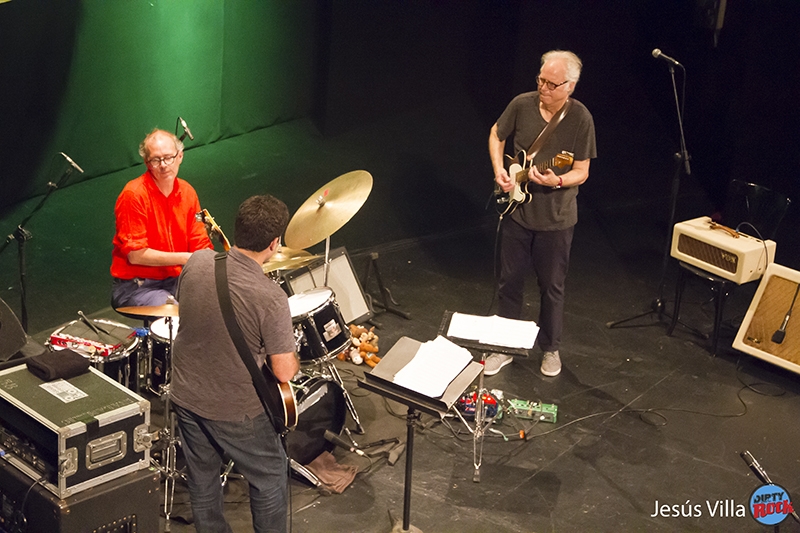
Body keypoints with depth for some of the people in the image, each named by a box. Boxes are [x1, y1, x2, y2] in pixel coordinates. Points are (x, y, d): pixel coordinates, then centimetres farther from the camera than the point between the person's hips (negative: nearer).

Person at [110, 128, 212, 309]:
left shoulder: (187, 192, 6)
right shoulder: (133, 195, -15)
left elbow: (200, 244, 8)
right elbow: (135, 255, -17)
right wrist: (184, 258, -20)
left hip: (175, 281, 7)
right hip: (135, 287, -7)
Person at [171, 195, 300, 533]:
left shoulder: (196, 262, -12)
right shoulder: (271, 298, -27)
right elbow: (284, 372, -21)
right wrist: (294, 359, 0)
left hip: (186, 395, 6)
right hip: (235, 410, -5)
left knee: (202, 479, 23)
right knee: (270, 479, 17)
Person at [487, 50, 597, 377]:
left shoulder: (580, 118, -15)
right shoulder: (522, 104, -8)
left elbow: (581, 172, -11)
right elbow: (496, 134, 10)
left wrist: (556, 181, -30)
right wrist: (498, 170, -5)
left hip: (556, 218, -2)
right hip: (516, 211, 3)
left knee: (552, 286, 11)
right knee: (510, 281, 12)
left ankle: (550, 348, 30)